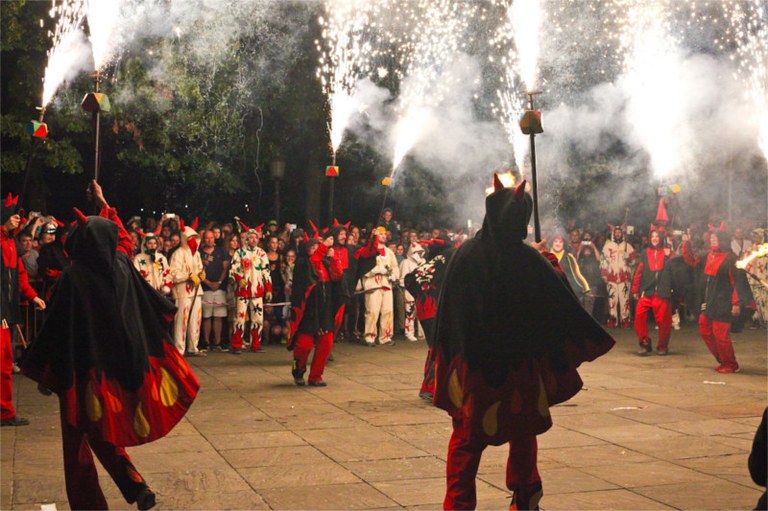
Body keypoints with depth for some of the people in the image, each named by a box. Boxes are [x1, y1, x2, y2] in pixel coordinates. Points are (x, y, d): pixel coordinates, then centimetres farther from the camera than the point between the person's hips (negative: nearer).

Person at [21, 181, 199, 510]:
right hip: (120, 368, 5)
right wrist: (103, 205, 33)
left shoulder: (73, 277, -19)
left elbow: (56, 329, -15)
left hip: (84, 371, -5)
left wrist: (44, 374, -6)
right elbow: (123, 238, 19)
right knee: (103, 433, 22)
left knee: (77, 439, 9)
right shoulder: (122, 266, -5)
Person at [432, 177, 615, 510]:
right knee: (523, 433, 22)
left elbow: (447, 310, -3)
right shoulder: (529, 261, -16)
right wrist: (552, 264, 12)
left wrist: (451, 357, 10)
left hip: (470, 364, 1)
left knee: (466, 438, 11)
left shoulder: (465, 254, -10)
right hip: (520, 365, -1)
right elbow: (563, 304, -4)